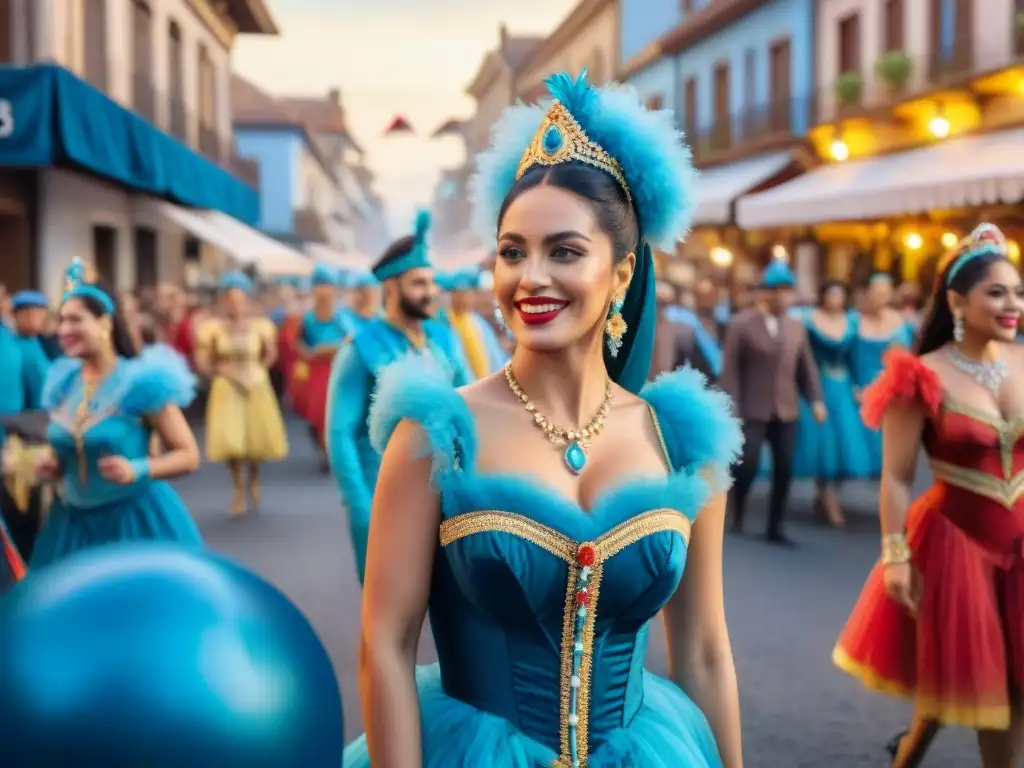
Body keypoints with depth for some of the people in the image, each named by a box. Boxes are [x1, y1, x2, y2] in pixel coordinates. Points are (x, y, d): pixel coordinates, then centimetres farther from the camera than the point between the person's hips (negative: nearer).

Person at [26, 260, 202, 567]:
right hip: (73, 520, 5)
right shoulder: (63, 383, 6)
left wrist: (137, 470, -24)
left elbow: (188, 455, -10)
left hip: (135, 519, -5)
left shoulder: (141, 381, -11)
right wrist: (52, 466, -1)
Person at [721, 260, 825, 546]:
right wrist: (733, 409, -13)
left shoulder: (796, 326, 10)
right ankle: (737, 514, 18)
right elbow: (730, 370, -7)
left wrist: (815, 399, -1)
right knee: (748, 465, -9)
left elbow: (806, 367, 12)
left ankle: (775, 528, 13)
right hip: (752, 410, -4)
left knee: (784, 470, 1)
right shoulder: (740, 324, -3)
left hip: (786, 410, 4)